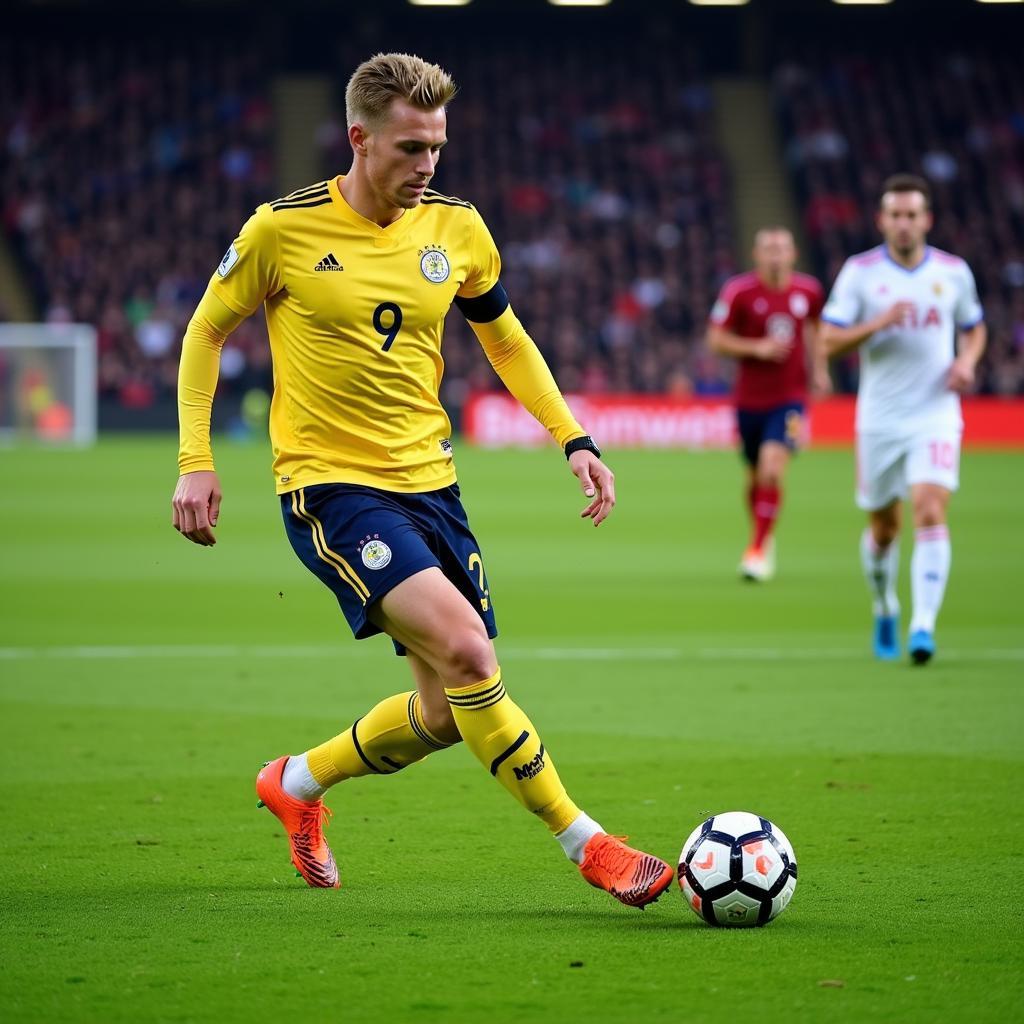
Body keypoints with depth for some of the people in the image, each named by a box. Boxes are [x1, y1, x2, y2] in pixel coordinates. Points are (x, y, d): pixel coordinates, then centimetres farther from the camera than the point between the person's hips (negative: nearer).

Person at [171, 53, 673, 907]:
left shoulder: (455, 227, 2)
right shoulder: (283, 229, -10)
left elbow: (505, 337, 18)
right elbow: (206, 332, 3)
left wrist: (574, 439, 10)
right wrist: (195, 461, -3)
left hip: (428, 481, 6)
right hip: (329, 484, -6)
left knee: (450, 710, 5)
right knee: (465, 649, -25)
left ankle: (297, 783, 32)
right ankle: (587, 846, -18)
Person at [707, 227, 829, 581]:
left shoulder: (809, 291, 0)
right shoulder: (739, 291, -9)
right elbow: (716, 339, -5)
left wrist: (820, 370, 9)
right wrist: (757, 348, -19)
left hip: (790, 398, 0)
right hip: (750, 400, 0)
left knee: (772, 469, -18)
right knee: (755, 476, 11)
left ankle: (758, 551, -12)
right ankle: (763, 537, 37)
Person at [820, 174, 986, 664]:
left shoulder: (954, 272, 4)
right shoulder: (859, 271, -2)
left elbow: (974, 328, 19)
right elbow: (829, 341, -5)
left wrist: (966, 361, -2)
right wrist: (880, 322, -21)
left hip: (936, 416, 0)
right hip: (879, 418, 0)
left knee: (930, 514, -18)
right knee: (882, 527, 9)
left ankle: (923, 627, -23)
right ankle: (884, 610, 36)